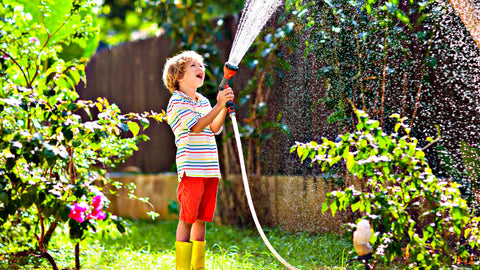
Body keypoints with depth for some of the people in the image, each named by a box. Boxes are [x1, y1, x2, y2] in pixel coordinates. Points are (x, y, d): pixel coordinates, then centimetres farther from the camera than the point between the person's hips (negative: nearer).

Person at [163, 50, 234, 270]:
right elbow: (196, 126, -17)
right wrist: (219, 106, -22)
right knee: (187, 219, -6)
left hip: (210, 169, 7)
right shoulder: (177, 101, -5)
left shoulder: (203, 101, 19)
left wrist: (225, 107, -1)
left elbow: (214, 129, 13)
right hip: (191, 169, -7)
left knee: (202, 219, 10)